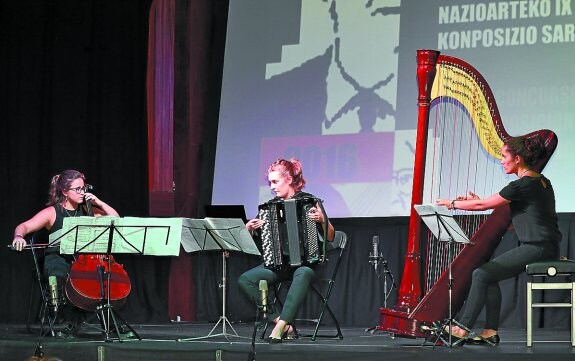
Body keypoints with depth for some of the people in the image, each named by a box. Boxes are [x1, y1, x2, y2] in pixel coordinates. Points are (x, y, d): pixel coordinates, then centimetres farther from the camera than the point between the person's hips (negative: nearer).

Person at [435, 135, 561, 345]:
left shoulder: (522, 185, -13)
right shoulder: (542, 182, 16)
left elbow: (483, 205, -5)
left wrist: (452, 204, 9)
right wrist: (476, 201, 23)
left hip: (536, 248, -10)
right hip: (546, 248, 10)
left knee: (482, 274, -8)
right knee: (490, 276, 11)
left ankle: (462, 329, -3)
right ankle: (490, 333, 6)